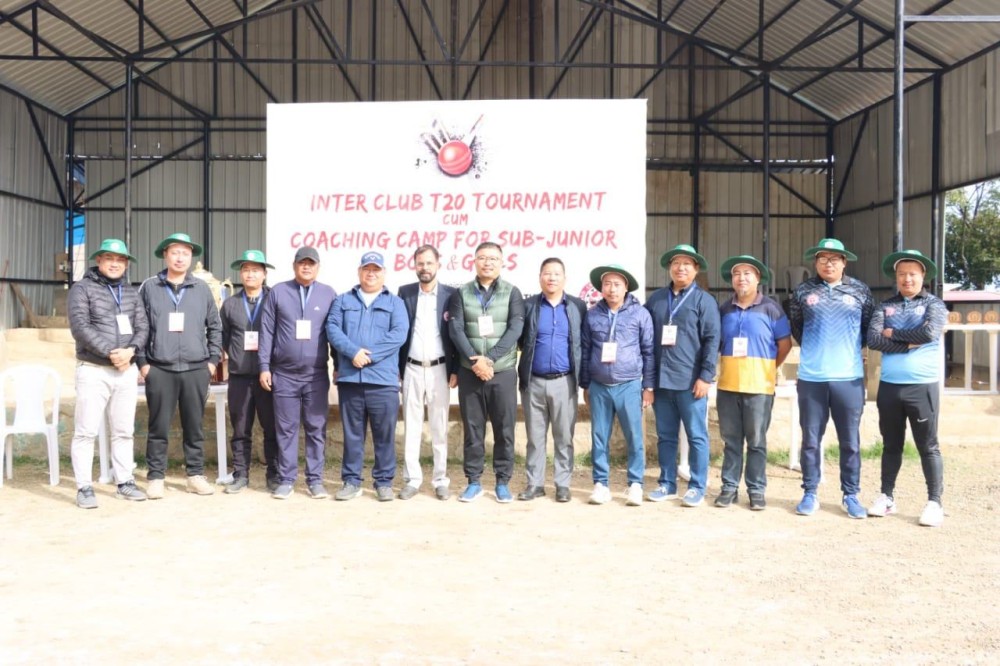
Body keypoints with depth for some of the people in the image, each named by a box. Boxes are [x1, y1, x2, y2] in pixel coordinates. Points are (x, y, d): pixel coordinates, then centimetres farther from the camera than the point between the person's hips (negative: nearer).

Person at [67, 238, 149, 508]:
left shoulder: (131, 292, 14)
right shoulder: (82, 289, -1)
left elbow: (142, 327, 7)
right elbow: (80, 328, -12)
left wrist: (130, 350, -12)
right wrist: (110, 352, -17)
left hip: (127, 370, 5)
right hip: (94, 370, -5)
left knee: (124, 431, 10)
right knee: (86, 431, -3)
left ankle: (125, 483, 19)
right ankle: (84, 487, 4)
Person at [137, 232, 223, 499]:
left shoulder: (202, 289, 8)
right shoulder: (149, 287, 4)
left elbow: (215, 327, 12)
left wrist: (213, 359, 6)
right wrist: (142, 361, -1)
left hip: (196, 369, 1)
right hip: (159, 370, -1)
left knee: (194, 426, 8)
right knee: (159, 427, 4)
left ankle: (196, 475, 18)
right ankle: (156, 477, 13)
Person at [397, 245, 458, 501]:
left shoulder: (451, 294, 0)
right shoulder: (405, 292, 4)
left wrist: (455, 370, -3)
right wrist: (396, 368, 1)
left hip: (439, 369, -1)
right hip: (412, 369, 1)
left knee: (439, 428, 5)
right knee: (411, 427, 5)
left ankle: (441, 480, 13)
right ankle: (412, 480, 13)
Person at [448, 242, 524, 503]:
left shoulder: (512, 293, 4)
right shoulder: (462, 293, 6)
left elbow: (515, 329, -7)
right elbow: (456, 330, -3)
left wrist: (489, 358, -16)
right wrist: (474, 361, -15)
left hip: (503, 372, -1)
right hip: (469, 372, 1)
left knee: (504, 429, 3)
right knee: (472, 428, 6)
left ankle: (503, 482, 15)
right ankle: (474, 481, 16)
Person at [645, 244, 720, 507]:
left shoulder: (704, 300, 0)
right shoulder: (656, 298, 11)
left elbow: (712, 340, -6)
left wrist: (706, 376, -12)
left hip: (691, 381, -4)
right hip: (661, 379, 4)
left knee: (696, 436, 3)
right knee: (665, 436, 11)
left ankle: (697, 487, 12)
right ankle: (666, 484, 21)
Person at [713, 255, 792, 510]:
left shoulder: (770, 309, -1)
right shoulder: (724, 309, 9)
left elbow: (785, 344, 2)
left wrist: (768, 368, 6)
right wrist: (728, 367, 9)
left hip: (759, 385, -3)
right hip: (727, 384, 3)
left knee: (756, 441, 3)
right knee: (731, 439, 8)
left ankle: (756, 490, 12)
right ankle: (729, 487, 15)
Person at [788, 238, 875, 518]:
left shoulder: (860, 291, 4)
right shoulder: (802, 291, 4)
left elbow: (869, 326, 12)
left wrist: (851, 347, 12)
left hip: (849, 377, 0)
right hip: (811, 377, 0)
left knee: (850, 441, 7)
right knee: (810, 439, 7)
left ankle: (851, 495, 19)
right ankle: (810, 493, 17)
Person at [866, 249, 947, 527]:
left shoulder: (934, 304, 2)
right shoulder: (885, 306, 8)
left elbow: (929, 332, -18)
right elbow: (873, 339, -6)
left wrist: (893, 333, -7)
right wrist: (910, 344, -13)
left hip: (922, 385, -3)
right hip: (889, 385, 3)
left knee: (927, 446, 3)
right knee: (891, 445, 12)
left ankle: (934, 502, 10)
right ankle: (886, 496, 22)